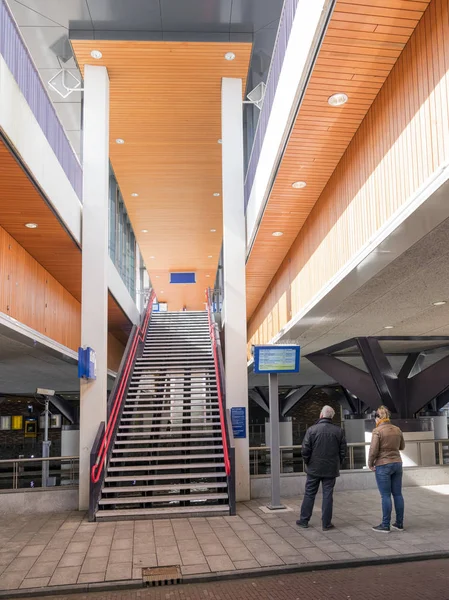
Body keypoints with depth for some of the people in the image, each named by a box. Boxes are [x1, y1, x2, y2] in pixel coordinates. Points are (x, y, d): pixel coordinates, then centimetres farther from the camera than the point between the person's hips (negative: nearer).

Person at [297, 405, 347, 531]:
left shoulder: (312, 429, -9)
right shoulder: (339, 431, -3)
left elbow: (305, 450, -9)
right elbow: (343, 451, 1)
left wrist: (307, 463, 6)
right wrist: (337, 464, 13)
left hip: (314, 469, -1)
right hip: (331, 469, 1)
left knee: (309, 494, 11)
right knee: (328, 495, 7)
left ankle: (304, 520, 19)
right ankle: (326, 523, 11)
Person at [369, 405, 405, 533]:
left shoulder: (377, 431, -14)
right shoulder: (397, 429, 4)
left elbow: (373, 450, -16)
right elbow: (402, 446, 17)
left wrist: (370, 464, -2)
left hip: (383, 465, -6)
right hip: (397, 463, 6)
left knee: (386, 496, -1)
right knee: (398, 494, 10)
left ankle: (385, 525, 4)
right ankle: (399, 523, 17)